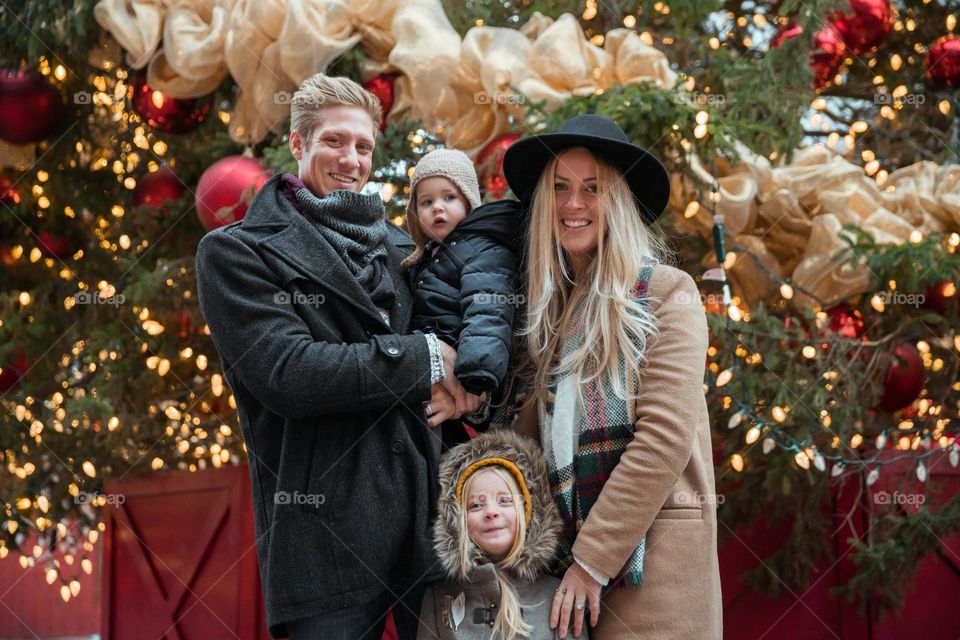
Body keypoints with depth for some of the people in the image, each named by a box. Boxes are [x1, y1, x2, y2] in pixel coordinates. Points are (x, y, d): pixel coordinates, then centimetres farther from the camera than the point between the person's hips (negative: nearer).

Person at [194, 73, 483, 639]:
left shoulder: (398, 246, 18)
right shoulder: (236, 252, 0)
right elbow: (285, 372, -13)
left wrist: (462, 381, -3)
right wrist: (421, 360, -11)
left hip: (426, 509, 5)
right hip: (327, 535, -5)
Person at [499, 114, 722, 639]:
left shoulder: (667, 294, -7)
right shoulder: (553, 302, 12)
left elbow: (664, 438, -15)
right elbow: (535, 427, 14)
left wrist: (592, 559, -15)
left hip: (650, 550, -6)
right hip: (568, 543, 6)